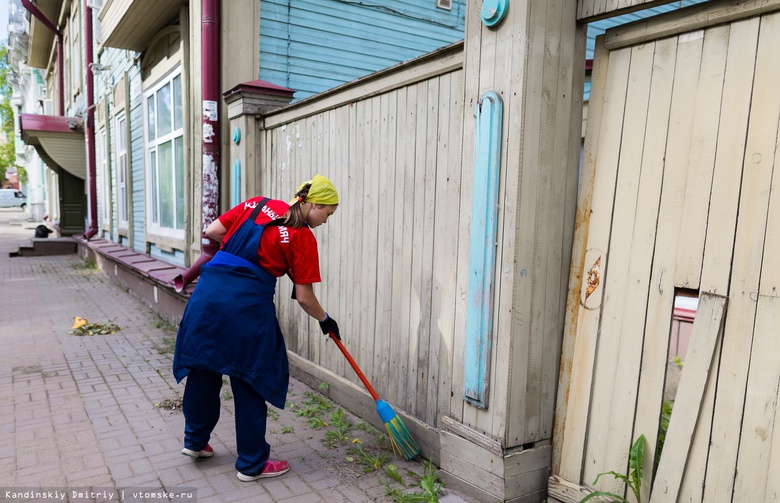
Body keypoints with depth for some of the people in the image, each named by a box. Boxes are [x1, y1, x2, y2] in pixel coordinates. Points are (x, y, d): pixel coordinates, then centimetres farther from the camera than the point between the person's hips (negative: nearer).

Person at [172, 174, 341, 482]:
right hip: (248, 304, -6)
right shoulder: (304, 238, -4)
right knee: (250, 382, 9)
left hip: (209, 291, 6)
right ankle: (252, 464, 23)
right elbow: (304, 297, -3)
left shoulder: (258, 204, 10)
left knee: (203, 368, 21)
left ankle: (195, 441, 42)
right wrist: (325, 321, 14)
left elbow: (212, 232, 11)